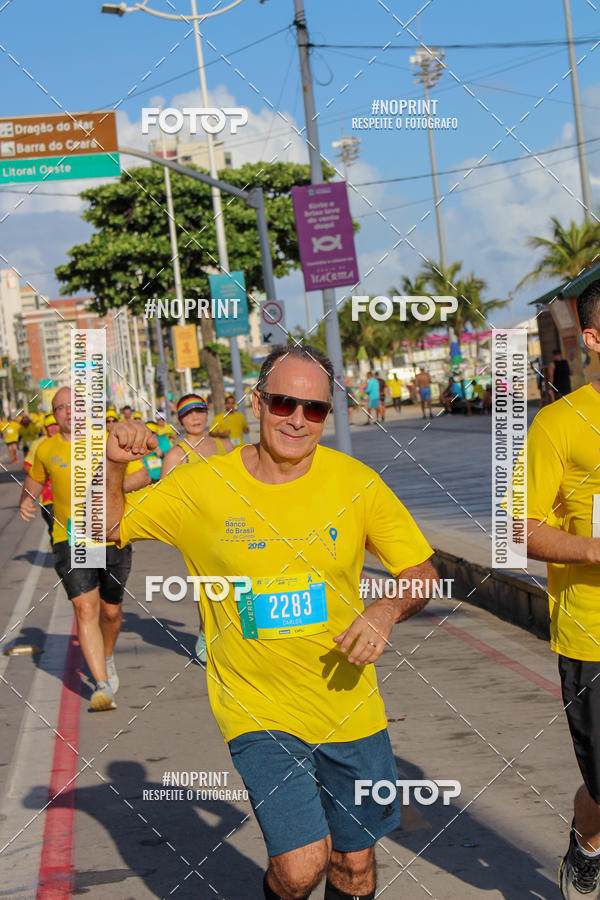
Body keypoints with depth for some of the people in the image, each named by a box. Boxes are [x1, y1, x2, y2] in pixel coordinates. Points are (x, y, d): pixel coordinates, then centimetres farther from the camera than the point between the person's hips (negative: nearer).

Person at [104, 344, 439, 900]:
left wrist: (387, 612, -19)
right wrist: (112, 468, -20)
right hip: (256, 709, -2)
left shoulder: (357, 483, -6)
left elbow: (421, 572, 2)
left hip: (349, 708, 2)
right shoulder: (202, 487, -8)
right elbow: (103, 529, 0)